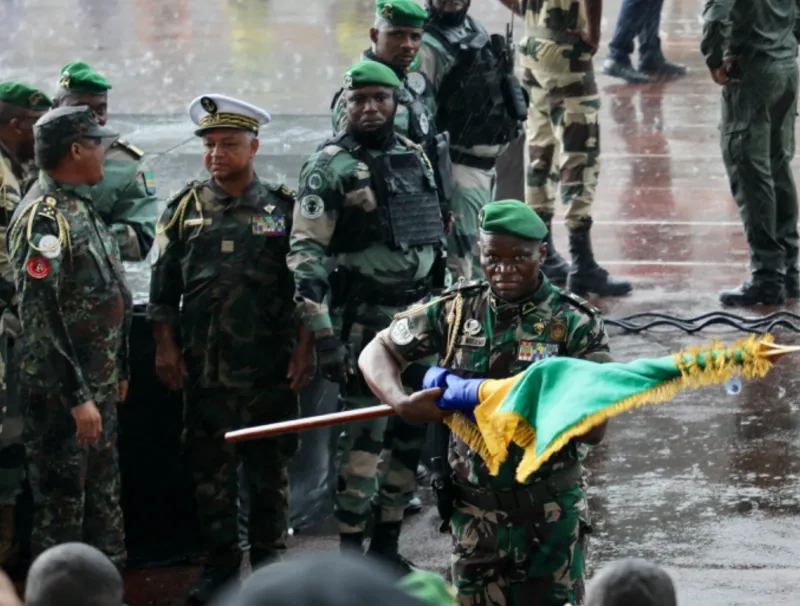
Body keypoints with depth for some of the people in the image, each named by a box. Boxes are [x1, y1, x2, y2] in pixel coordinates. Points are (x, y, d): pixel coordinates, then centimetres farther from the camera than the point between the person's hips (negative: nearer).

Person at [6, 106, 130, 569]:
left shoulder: (81, 207, 12)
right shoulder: (44, 219, -18)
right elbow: (41, 317, -23)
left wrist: (119, 372, 21)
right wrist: (77, 397, -24)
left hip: (98, 385, 10)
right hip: (62, 392, -10)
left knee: (104, 498, 16)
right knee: (62, 505, -2)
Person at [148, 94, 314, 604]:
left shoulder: (284, 207, 2)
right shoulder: (186, 207, 6)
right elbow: (163, 285, 9)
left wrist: (304, 350, -2)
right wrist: (166, 347, 3)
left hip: (270, 366, -1)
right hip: (204, 366, 1)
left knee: (270, 467, 5)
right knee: (210, 467, 6)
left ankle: (269, 560, 16)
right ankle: (220, 563, 15)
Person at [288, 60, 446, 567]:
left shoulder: (414, 156, 12)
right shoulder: (331, 168, -9)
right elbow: (306, 255, -14)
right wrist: (323, 335, -19)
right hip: (366, 321, -7)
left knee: (415, 434, 10)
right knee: (363, 437, -6)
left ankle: (387, 545, 21)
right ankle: (350, 553, 2)